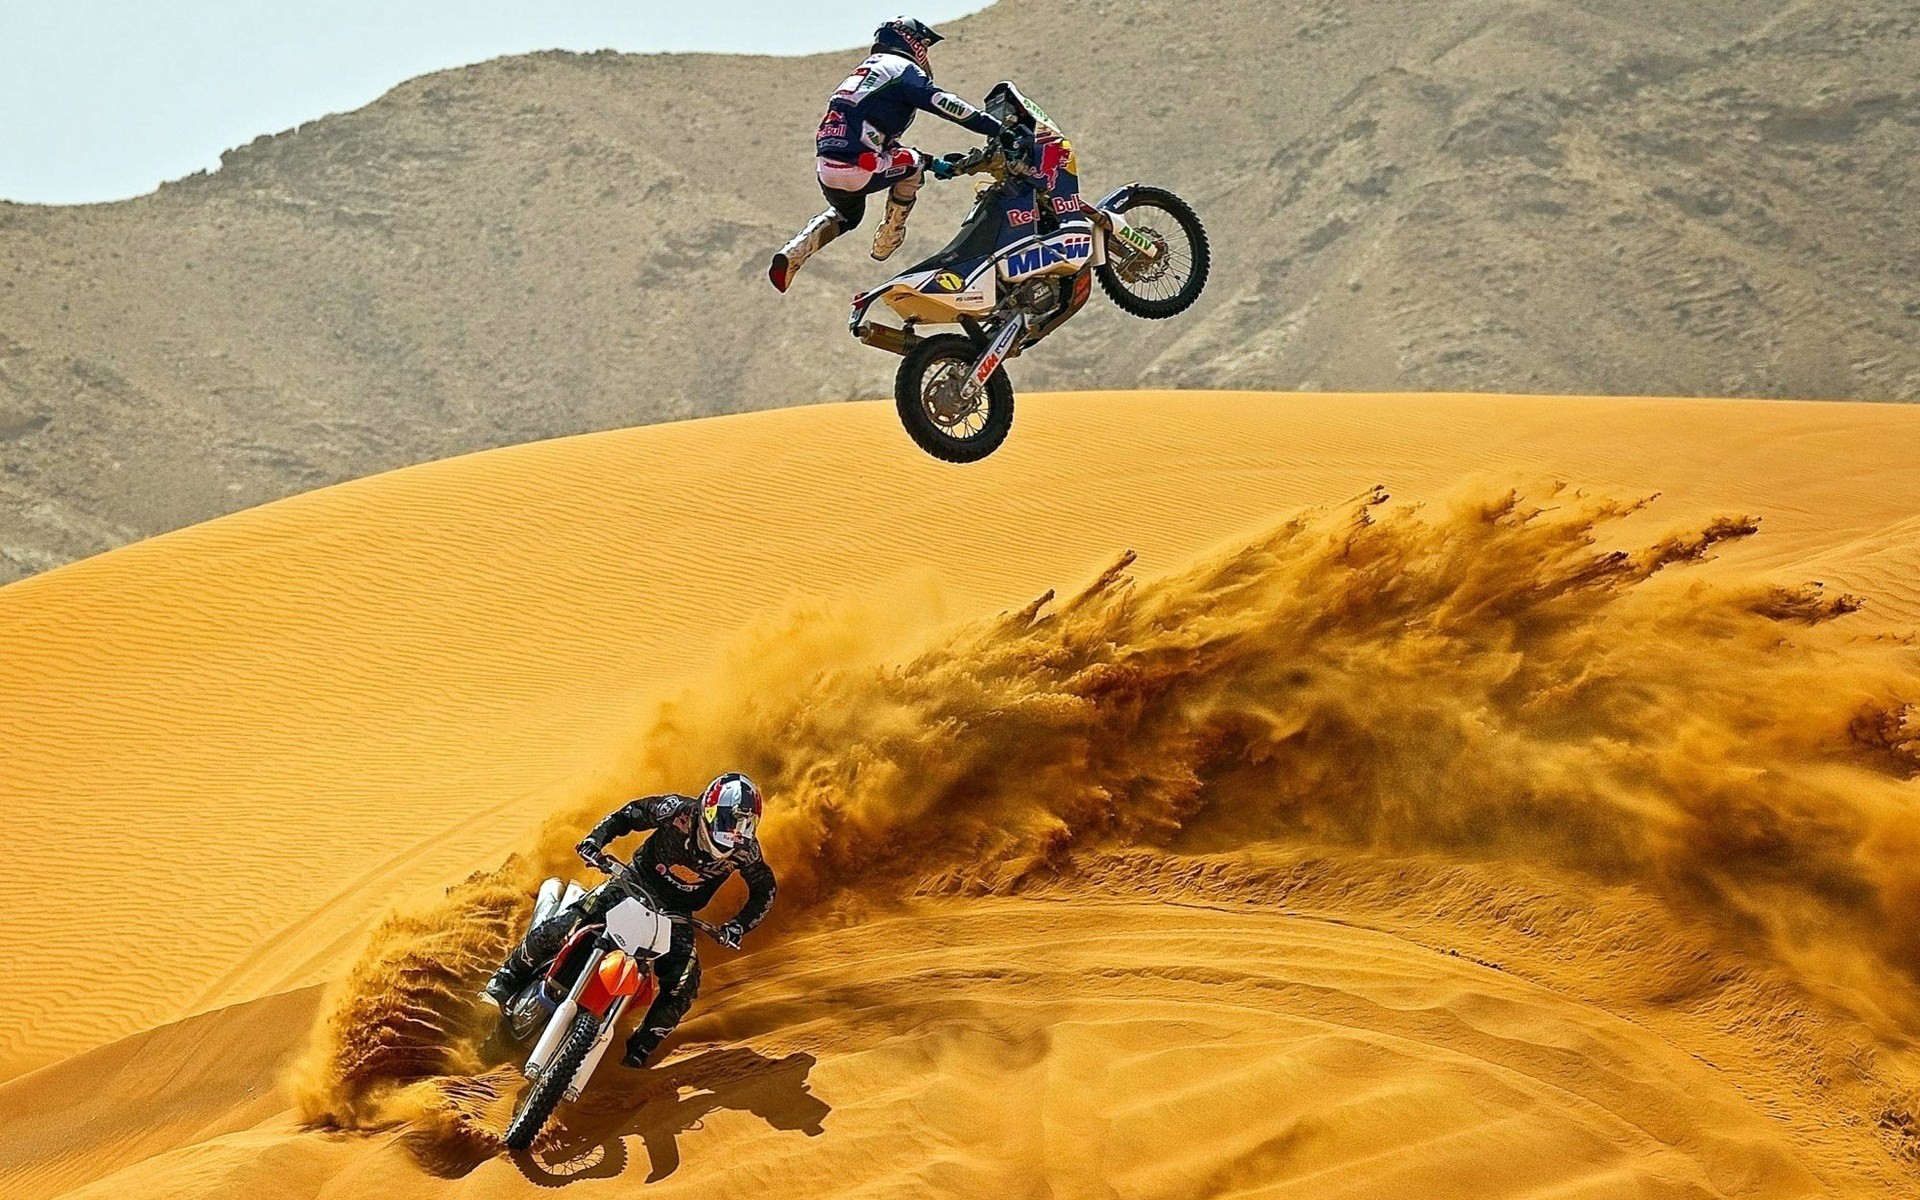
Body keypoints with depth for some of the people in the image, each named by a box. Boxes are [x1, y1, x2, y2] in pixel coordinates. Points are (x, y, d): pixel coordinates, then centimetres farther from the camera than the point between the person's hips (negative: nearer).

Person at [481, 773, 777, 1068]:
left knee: (684, 983, -20)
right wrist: (594, 841, -22)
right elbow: (630, 813, -7)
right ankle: (505, 982, 4)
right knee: (562, 926, -18)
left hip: (675, 912, 1)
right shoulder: (680, 811, -24)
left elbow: (765, 889, -3)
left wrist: (739, 926, -19)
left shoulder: (745, 850, -19)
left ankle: (641, 1046, 2)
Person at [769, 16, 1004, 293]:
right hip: (858, 169, -8)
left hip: (825, 168, 8)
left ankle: (792, 254, 14)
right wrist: (995, 128, -11)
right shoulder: (903, 68, 3)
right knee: (912, 163, 19)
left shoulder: (863, 72, 30)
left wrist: (936, 163, 35)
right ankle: (888, 239, 17)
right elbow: (942, 102, -10)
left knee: (845, 216, 34)